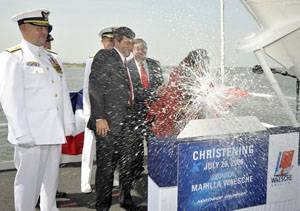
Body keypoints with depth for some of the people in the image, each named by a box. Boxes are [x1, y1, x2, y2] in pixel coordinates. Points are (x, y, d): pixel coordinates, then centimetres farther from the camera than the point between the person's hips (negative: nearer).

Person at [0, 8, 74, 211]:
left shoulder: (53, 59, 17)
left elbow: (63, 94, 16)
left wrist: (68, 124, 10)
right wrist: (22, 134, -16)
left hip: (55, 133, 6)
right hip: (31, 135, -6)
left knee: (51, 180, 16)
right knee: (28, 182, 1)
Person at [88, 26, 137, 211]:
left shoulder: (125, 63, 18)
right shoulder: (103, 56, -4)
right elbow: (95, 88, -12)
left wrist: (130, 118, 12)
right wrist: (99, 118, -18)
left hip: (126, 122, 7)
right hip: (108, 122, -7)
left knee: (127, 163, 13)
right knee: (106, 166, 2)